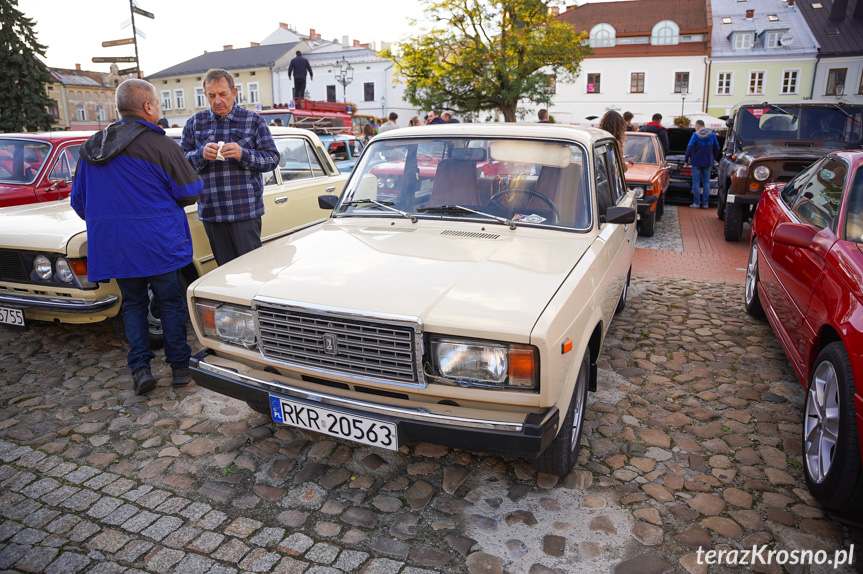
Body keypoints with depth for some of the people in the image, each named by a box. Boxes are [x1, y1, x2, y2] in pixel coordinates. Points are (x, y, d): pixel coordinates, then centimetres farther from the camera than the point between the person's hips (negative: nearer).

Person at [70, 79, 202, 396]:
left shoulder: (90, 147, 6)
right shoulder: (161, 145, -13)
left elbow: (78, 200, 13)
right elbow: (190, 191, -7)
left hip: (113, 246, 5)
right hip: (158, 244, -4)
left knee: (132, 303, 16)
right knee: (170, 303, 9)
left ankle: (140, 368, 10)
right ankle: (179, 366, 16)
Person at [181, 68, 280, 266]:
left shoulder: (254, 120, 8)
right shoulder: (194, 123, 13)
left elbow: (273, 159, 1)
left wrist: (243, 154, -15)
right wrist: (201, 154, -12)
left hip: (245, 211, -2)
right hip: (210, 211, 3)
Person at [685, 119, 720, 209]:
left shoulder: (695, 135, -9)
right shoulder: (712, 135, 4)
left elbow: (689, 148, -10)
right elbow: (717, 148, 10)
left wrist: (686, 159, 1)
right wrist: (713, 158, 22)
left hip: (696, 161, -4)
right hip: (708, 162, 4)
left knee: (696, 182, 3)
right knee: (706, 182, 8)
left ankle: (697, 203, 2)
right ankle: (705, 203, 8)